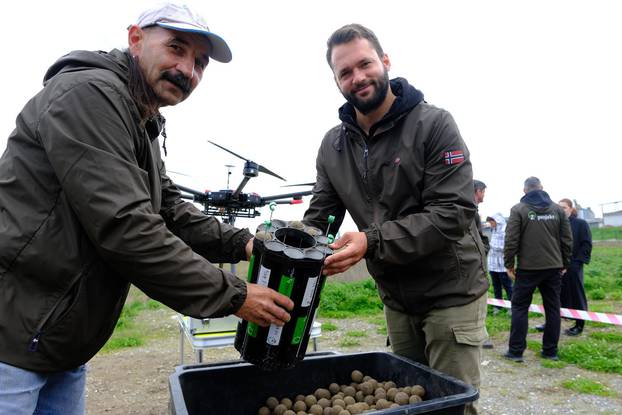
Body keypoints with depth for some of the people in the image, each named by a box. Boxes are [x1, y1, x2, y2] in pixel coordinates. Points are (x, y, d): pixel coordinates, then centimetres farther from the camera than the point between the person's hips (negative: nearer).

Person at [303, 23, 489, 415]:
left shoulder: (434, 124, -15)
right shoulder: (333, 146, 1)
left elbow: (453, 214, -22)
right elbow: (318, 219, 0)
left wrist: (373, 241, -33)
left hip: (451, 292, -4)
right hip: (395, 298, 5)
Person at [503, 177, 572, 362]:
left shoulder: (518, 210, -6)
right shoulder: (557, 209, 7)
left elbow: (511, 240, -10)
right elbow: (567, 239, 8)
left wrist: (509, 264, 0)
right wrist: (564, 263, 16)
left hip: (528, 267, -4)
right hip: (554, 267, 4)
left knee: (519, 307, 4)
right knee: (552, 308, 11)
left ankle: (516, 351, 5)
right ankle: (550, 350, 17)